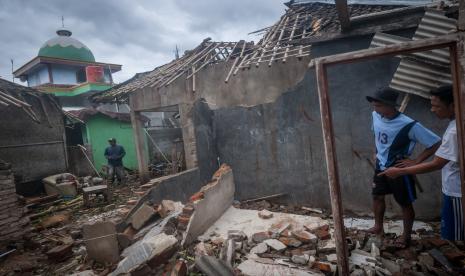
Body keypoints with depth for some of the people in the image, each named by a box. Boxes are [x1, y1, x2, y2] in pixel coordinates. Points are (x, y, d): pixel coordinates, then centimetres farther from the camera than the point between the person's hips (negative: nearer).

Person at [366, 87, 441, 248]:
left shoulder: (408, 125, -26)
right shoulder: (375, 116, -8)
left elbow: (436, 143, -20)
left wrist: (415, 161, -18)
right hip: (380, 167, 6)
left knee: (405, 204, 11)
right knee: (377, 196, 18)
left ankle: (406, 236, 31)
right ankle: (378, 227, 38)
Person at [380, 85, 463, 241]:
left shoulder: (455, 131, -28)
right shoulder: (456, 124, 3)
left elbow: (435, 165, -29)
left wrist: (399, 172, -25)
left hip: (455, 192, -10)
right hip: (454, 189, 10)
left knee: (452, 237, 6)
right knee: (454, 235, 22)